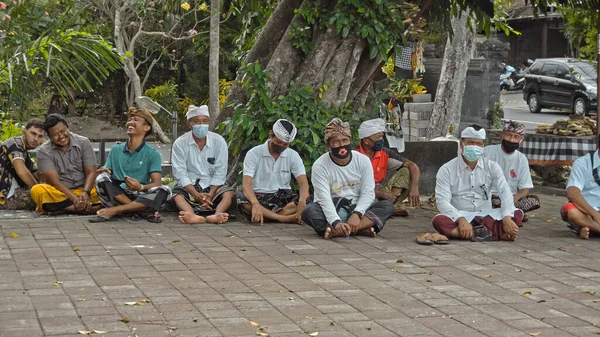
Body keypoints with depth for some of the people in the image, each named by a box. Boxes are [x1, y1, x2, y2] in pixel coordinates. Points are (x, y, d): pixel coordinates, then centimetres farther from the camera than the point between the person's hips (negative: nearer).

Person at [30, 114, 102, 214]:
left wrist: (85, 193, -23)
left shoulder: (83, 143, 4)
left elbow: (91, 172, -2)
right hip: (59, 193, -1)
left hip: (83, 190, 1)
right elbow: (55, 181, -11)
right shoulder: (43, 151, -2)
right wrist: (74, 199, -25)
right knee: (37, 190, -33)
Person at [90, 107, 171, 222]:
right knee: (102, 179, -25)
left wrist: (141, 187, -28)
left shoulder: (152, 154, 4)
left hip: (140, 197, -1)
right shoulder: (116, 150, 12)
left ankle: (114, 210, -30)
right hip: (117, 196, 2)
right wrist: (103, 172, -15)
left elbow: (157, 183, -6)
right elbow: (106, 172, 10)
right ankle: (144, 212, -27)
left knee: (164, 191, -28)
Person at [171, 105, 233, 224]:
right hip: (189, 186, -1)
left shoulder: (218, 141, -1)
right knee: (177, 196, -32)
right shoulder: (180, 144, -4)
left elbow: (220, 172, -4)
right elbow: (180, 173, -10)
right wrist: (197, 195, -23)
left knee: (228, 193, -28)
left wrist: (210, 195, -18)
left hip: (213, 186, 1)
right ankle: (194, 217, -62)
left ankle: (216, 215, -57)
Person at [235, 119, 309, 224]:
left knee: (305, 201, -27)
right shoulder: (254, 153, -5)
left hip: (282, 197, 2)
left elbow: (303, 182, -8)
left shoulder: (293, 155, 3)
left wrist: (302, 202, -32)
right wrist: (255, 204, -37)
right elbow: (246, 183, -16)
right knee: (240, 197, -35)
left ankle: (266, 216, -33)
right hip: (258, 197, -2)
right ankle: (284, 218, -36)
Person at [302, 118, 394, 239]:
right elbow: (324, 198, -20)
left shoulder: (363, 161, -1)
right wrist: (336, 222, -37)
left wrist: (356, 214, -27)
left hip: (356, 209, 3)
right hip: (330, 212, -3)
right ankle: (361, 229, -37)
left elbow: (368, 193, -7)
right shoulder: (320, 166, -10)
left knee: (387, 205, -21)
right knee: (309, 211, -32)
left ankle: (336, 232, -37)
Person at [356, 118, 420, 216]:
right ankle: (394, 205, -34)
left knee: (406, 172, -6)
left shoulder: (385, 153, 1)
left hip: (380, 194, 5)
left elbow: (413, 166, 0)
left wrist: (414, 188, -18)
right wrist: (381, 193, -27)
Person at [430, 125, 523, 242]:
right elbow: (442, 200, -12)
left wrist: (507, 218, -27)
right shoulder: (447, 170, -1)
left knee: (517, 214, -22)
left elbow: (504, 192, -7)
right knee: (439, 221, -35)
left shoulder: (492, 167, 6)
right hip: (459, 216, -2)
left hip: (486, 216, 2)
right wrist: (461, 219, -31)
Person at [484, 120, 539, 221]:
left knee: (534, 200, -24)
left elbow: (525, 189, 5)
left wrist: (515, 197, -19)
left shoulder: (521, 159, 8)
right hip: (488, 197, -4)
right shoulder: (488, 151, 1)